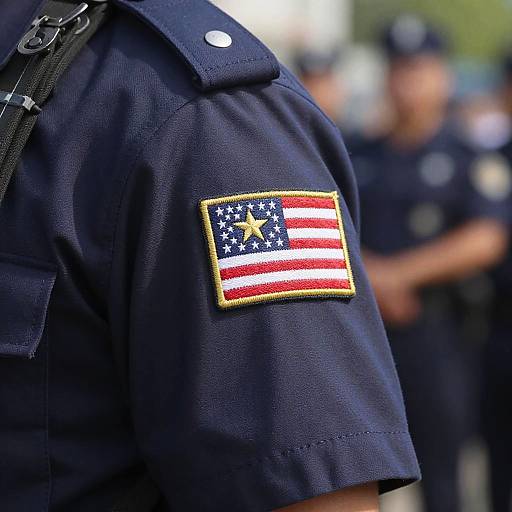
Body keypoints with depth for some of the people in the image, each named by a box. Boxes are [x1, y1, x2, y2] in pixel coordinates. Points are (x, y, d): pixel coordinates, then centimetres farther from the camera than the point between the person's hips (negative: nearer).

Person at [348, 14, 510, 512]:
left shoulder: (469, 158, 0)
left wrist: (397, 273, -14)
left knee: (438, 469, 2)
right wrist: (369, 275, -11)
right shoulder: (357, 157, 11)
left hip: (431, 335, -3)